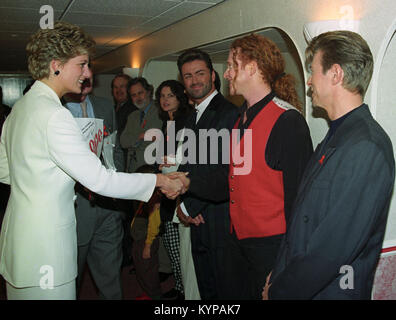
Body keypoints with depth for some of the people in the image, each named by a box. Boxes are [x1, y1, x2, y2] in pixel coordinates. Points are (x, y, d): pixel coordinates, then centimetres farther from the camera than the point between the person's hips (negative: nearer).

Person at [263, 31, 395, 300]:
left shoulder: (366, 148, -23)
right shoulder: (335, 137, 8)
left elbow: (336, 246, -25)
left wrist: (278, 291, -14)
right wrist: (278, 275, 5)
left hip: (329, 291, -7)